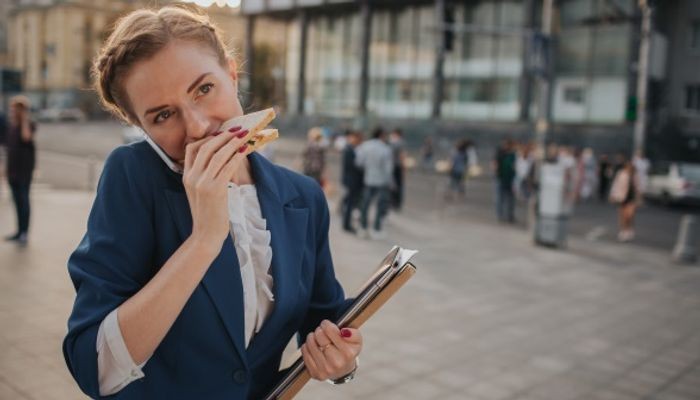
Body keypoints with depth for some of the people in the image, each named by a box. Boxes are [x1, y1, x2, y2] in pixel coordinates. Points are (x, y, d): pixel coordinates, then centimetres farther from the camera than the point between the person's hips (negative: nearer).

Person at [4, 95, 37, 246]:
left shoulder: (29, 124, -7)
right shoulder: (10, 125, 12)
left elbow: (26, 137, -29)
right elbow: (10, 146, 19)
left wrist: (24, 119, -20)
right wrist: (7, 166, 18)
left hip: (24, 169, -7)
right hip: (13, 169, 7)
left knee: (23, 199, -6)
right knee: (17, 200, 10)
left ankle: (24, 232, -3)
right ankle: (20, 231, 17)